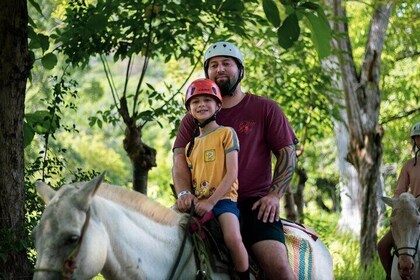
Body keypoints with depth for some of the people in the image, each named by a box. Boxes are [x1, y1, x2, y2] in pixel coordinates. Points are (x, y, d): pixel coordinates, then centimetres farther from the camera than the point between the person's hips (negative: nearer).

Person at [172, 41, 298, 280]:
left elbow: (288, 153, 8)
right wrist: (184, 193, -15)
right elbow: (180, 158, 5)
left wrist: (274, 194, -6)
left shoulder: (265, 109, 11)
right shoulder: (195, 117, 16)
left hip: (254, 204, -2)